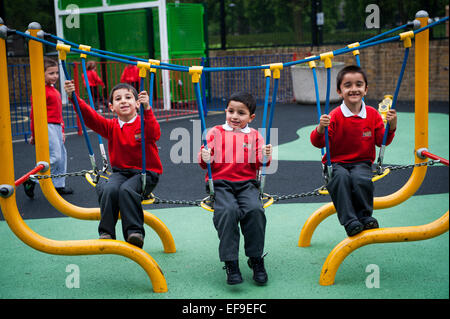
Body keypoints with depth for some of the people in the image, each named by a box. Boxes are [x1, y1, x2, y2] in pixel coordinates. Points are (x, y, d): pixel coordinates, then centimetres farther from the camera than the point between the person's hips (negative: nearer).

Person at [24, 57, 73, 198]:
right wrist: (34, 134, -11)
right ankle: (31, 181, -1)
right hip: (47, 127, -10)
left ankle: (59, 185, 22)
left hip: (56, 127, 10)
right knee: (55, 156, -13)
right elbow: (34, 114, -13)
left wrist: (62, 130, 25)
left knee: (62, 155, 12)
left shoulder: (54, 90, 16)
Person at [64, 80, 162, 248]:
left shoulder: (144, 123, -4)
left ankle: (135, 231, -24)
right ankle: (106, 232, -16)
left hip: (145, 173, -3)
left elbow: (154, 134, -28)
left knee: (126, 190, -33)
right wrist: (74, 98, -21)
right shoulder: (111, 126, 7)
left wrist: (147, 109, -44)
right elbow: (90, 117, -6)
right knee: (109, 189, -27)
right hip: (121, 171, 4)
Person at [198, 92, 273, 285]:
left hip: (247, 184, 1)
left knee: (255, 209, -28)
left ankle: (256, 259, -11)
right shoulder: (215, 132, 12)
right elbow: (206, 162, 7)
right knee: (227, 210, -31)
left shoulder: (254, 135, 14)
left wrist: (265, 157, -15)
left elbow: (258, 163, 7)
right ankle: (230, 262, -22)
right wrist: (204, 158, -16)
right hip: (221, 183, -1)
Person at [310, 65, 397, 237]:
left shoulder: (372, 114, 3)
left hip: (362, 162, 2)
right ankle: (350, 222, -25)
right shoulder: (335, 116, -8)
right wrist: (321, 128, -30)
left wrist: (392, 126, -8)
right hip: (337, 163, -1)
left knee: (361, 179, -31)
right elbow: (318, 142, -10)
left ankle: (365, 216, -6)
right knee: (341, 177, -34)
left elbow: (382, 141, 9)